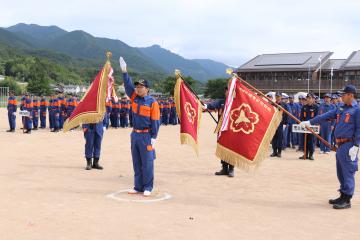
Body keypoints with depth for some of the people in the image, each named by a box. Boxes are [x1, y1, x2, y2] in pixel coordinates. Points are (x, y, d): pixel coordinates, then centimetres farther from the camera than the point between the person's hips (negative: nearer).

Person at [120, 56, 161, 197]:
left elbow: (155, 121, -9)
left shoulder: (152, 102, -8)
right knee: (136, 163, 11)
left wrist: (154, 137, -13)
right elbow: (128, 85, 0)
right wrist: (124, 71, -12)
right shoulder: (134, 98, 8)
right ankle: (138, 187, 20)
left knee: (147, 163, -1)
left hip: (146, 136, -6)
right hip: (135, 134, 6)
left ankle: (147, 188, 8)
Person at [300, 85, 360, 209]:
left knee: (347, 172, -5)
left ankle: (347, 200, 0)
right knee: (341, 173, 13)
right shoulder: (340, 107, 15)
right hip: (340, 145, 8)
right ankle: (343, 196, 23)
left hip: (349, 145, -8)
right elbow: (326, 116, 14)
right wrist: (310, 122, 9)